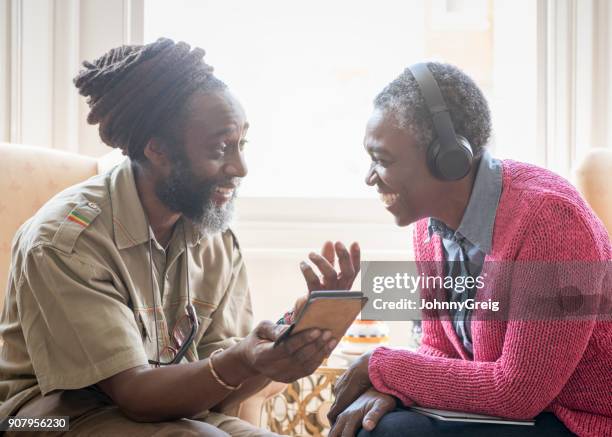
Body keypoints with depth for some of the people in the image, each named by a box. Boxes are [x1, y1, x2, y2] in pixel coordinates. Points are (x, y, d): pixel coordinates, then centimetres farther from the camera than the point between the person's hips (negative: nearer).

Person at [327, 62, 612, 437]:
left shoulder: (547, 219, -26)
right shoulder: (431, 215, -2)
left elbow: (519, 390, -24)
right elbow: (439, 349, 5)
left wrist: (382, 366, -17)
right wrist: (386, 387, -16)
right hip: (509, 404, 7)